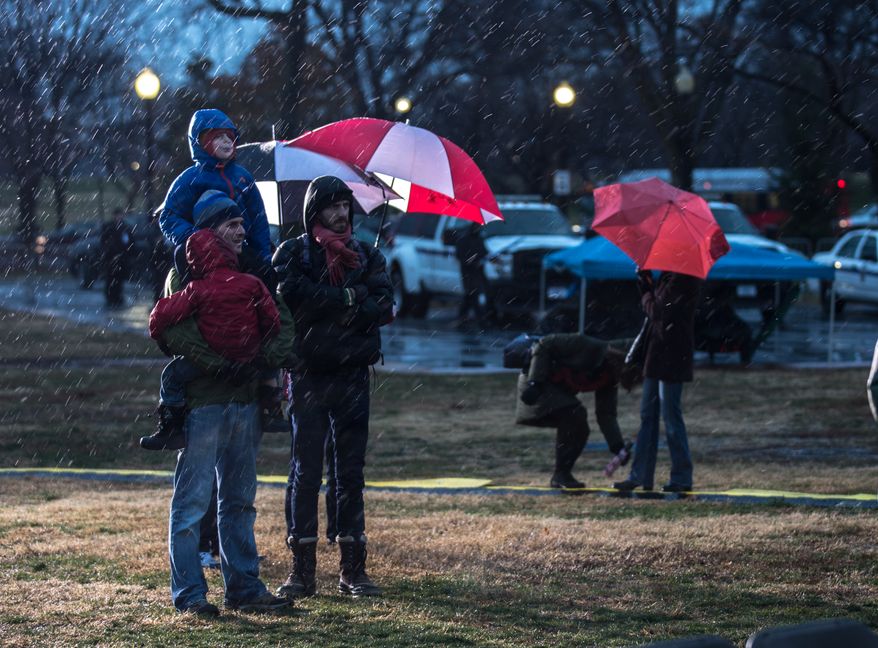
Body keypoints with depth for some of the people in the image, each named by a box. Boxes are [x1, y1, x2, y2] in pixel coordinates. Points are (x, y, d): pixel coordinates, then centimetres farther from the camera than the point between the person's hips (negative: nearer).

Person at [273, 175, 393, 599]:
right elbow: (291, 297, -16)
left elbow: (384, 307, -3)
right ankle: (302, 568, 1)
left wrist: (324, 304, -14)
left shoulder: (367, 257, 12)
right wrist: (350, 299, -12)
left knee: (351, 472, 5)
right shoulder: (292, 255, 3)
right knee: (304, 471, -2)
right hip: (307, 374, -3)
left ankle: (352, 569, 9)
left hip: (352, 374, 3)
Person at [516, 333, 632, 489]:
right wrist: (534, 382, -26)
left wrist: (618, 447, -16)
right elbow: (544, 345, -22)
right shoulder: (586, 346, -25)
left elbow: (606, 414, -2)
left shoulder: (609, 378, -2)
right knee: (573, 416, -24)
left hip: (560, 391, 9)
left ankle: (560, 477, 12)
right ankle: (561, 474, -17)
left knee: (580, 430, -1)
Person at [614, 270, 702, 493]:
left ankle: (682, 478, 4)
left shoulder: (682, 278, -16)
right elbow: (656, 308, 15)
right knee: (648, 416, 11)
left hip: (670, 358, -10)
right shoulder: (668, 276, 13)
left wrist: (646, 296, 0)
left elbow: (657, 312, -19)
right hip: (658, 357, 10)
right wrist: (646, 283, 4)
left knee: (671, 417, -4)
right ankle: (640, 476, 16)